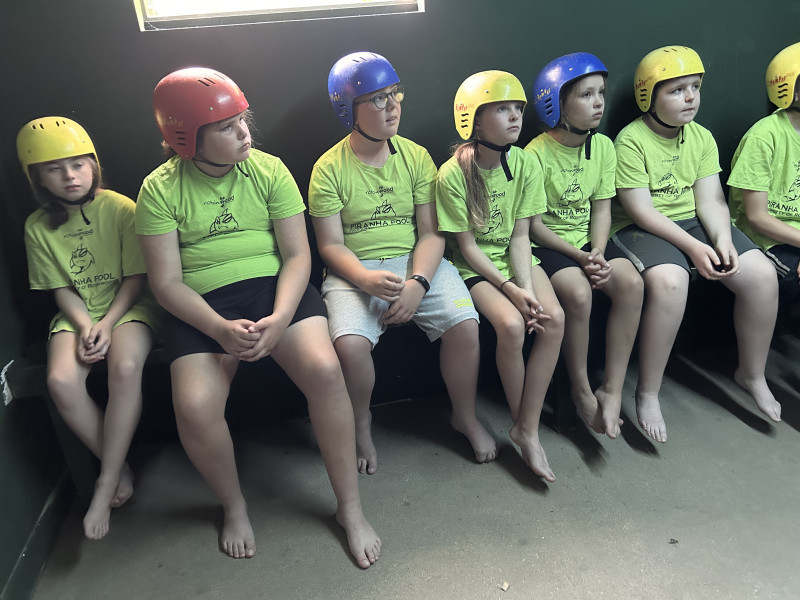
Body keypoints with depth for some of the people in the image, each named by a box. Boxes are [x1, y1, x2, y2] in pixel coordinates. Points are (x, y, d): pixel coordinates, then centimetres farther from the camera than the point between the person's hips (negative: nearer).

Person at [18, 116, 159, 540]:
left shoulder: (120, 209, -7)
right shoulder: (38, 227, 3)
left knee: (125, 367, -34)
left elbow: (136, 278, -7)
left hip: (129, 306, -3)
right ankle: (120, 467, -6)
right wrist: (85, 326, -14)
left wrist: (107, 323, -17)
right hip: (77, 315, 3)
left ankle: (106, 483, -18)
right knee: (61, 380, -27)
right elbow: (61, 289, 4)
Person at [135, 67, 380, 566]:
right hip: (203, 305, 0)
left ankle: (351, 507, -5)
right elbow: (167, 282, -4)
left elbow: (297, 254, -1)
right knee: (194, 406, -25)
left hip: (275, 287, 1)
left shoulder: (269, 170, 4)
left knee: (325, 369, -27)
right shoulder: (161, 189, 1)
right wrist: (221, 329, -21)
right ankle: (234, 506, 9)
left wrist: (280, 319, -19)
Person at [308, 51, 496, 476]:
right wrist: (367, 279, -23)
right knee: (350, 344, -29)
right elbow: (331, 245, -4)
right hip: (356, 271, -2)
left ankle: (465, 416, 8)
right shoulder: (330, 169, -1)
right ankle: (360, 425, 4)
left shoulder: (416, 156, 5)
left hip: (416, 262, 2)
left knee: (465, 324, -21)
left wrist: (418, 282, -17)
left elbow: (431, 232, 0)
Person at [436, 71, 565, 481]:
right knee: (511, 324, -30)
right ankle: (520, 423, -5)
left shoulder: (526, 164, -3)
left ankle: (528, 428, -11)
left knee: (553, 317, -23)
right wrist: (509, 288, -20)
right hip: (473, 266, -4)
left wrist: (526, 286, -17)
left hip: (515, 257, 4)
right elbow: (467, 246, -12)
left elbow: (520, 235, -3)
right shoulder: (453, 175, -16)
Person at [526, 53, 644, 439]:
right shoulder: (537, 154, -13)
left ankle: (612, 390, -13)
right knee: (578, 292, -32)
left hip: (588, 239, 5)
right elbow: (534, 224, -12)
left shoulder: (603, 146, 6)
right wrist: (579, 256, -18)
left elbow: (601, 208, 6)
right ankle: (582, 392, -10)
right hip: (548, 244, -5)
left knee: (631, 283, -22)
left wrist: (598, 253, -11)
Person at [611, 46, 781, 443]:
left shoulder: (702, 137, 8)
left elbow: (710, 200, 4)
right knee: (669, 281, -36)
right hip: (641, 229, -6)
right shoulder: (631, 140, -11)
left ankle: (752, 374, 12)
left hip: (693, 221, 7)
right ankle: (648, 393, -20)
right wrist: (693, 247, -22)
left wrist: (723, 239, -16)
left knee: (761, 274, -11)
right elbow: (640, 209, -17)